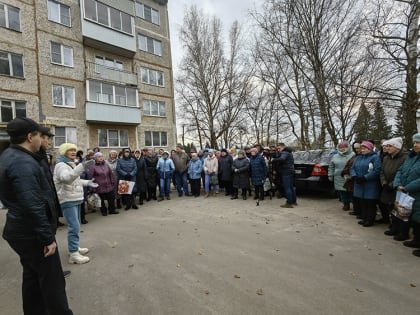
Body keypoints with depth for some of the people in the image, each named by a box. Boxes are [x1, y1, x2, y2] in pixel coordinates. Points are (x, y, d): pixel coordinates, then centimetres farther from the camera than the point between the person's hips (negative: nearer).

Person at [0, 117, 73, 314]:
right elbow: (33, 206, -30)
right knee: (52, 281, 3)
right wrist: (47, 237, -22)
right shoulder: (23, 163, -24)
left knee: (32, 276, 22)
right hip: (32, 234, -10)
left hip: (23, 231, 10)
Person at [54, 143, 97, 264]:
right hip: (68, 200, -10)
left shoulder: (71, 164, 16)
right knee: (74, 227, -11)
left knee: (76, 225, 17)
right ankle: (73, 254, -5)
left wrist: (87, 182, 17)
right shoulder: (61, 165, -14)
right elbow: (66, 178, -37)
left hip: (76, 198, 10)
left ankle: (75, 247, 30)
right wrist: (82, 166, -49)